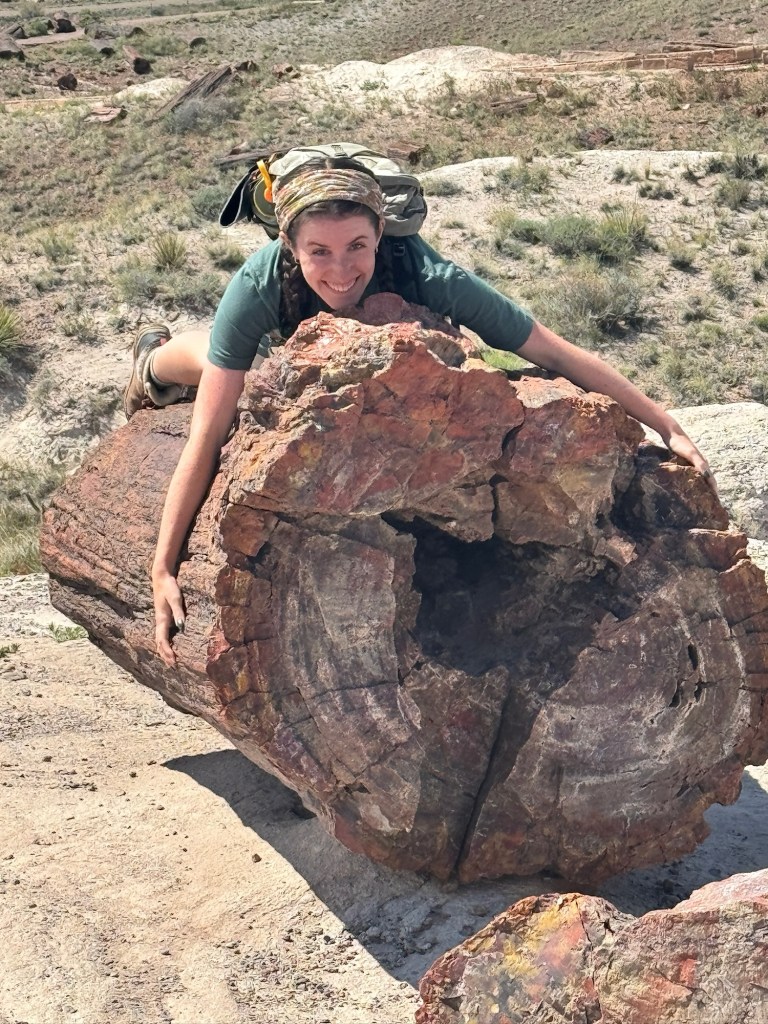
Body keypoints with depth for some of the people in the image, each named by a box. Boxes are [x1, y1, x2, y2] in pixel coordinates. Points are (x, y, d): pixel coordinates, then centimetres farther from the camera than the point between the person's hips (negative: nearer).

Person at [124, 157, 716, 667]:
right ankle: (157, 359, 60)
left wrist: (669, 429, -42)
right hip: (286, 338, 0)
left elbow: (555, 354, -40)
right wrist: (163, 568, -43)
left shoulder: (427, 278, -48)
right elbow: (207, 437, -42)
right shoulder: (259, 286, -47)